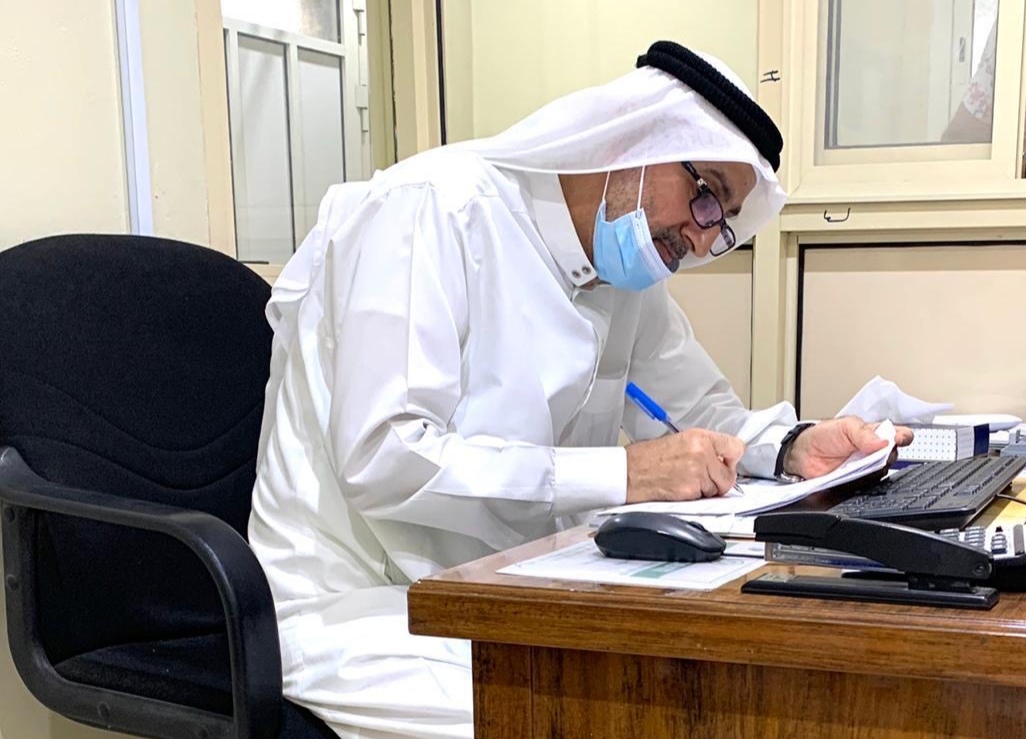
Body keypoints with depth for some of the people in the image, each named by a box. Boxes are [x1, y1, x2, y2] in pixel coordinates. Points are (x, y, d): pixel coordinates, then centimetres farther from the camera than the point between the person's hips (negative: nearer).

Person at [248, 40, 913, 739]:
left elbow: (697, 407, 17)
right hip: (363, 610, -7)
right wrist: (623, 473, -26)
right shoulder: (435, 208, -17)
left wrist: (791, 449, -5)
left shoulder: (628, 277, 6)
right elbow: (383, 458, -27)